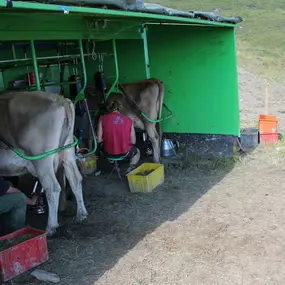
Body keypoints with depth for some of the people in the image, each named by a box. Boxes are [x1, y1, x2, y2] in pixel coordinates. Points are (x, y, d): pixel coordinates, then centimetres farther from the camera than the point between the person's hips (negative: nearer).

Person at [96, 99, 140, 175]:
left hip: (108, 152, 1)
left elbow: (99, 140, -7)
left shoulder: (102, 119, -7)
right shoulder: (129, 120, -4)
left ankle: (97, 169, 31)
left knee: (98, 146, 34)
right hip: (125, 153, -1)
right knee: (137, 152, 33)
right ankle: (130, 168, 5)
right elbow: (133, 142, -2)